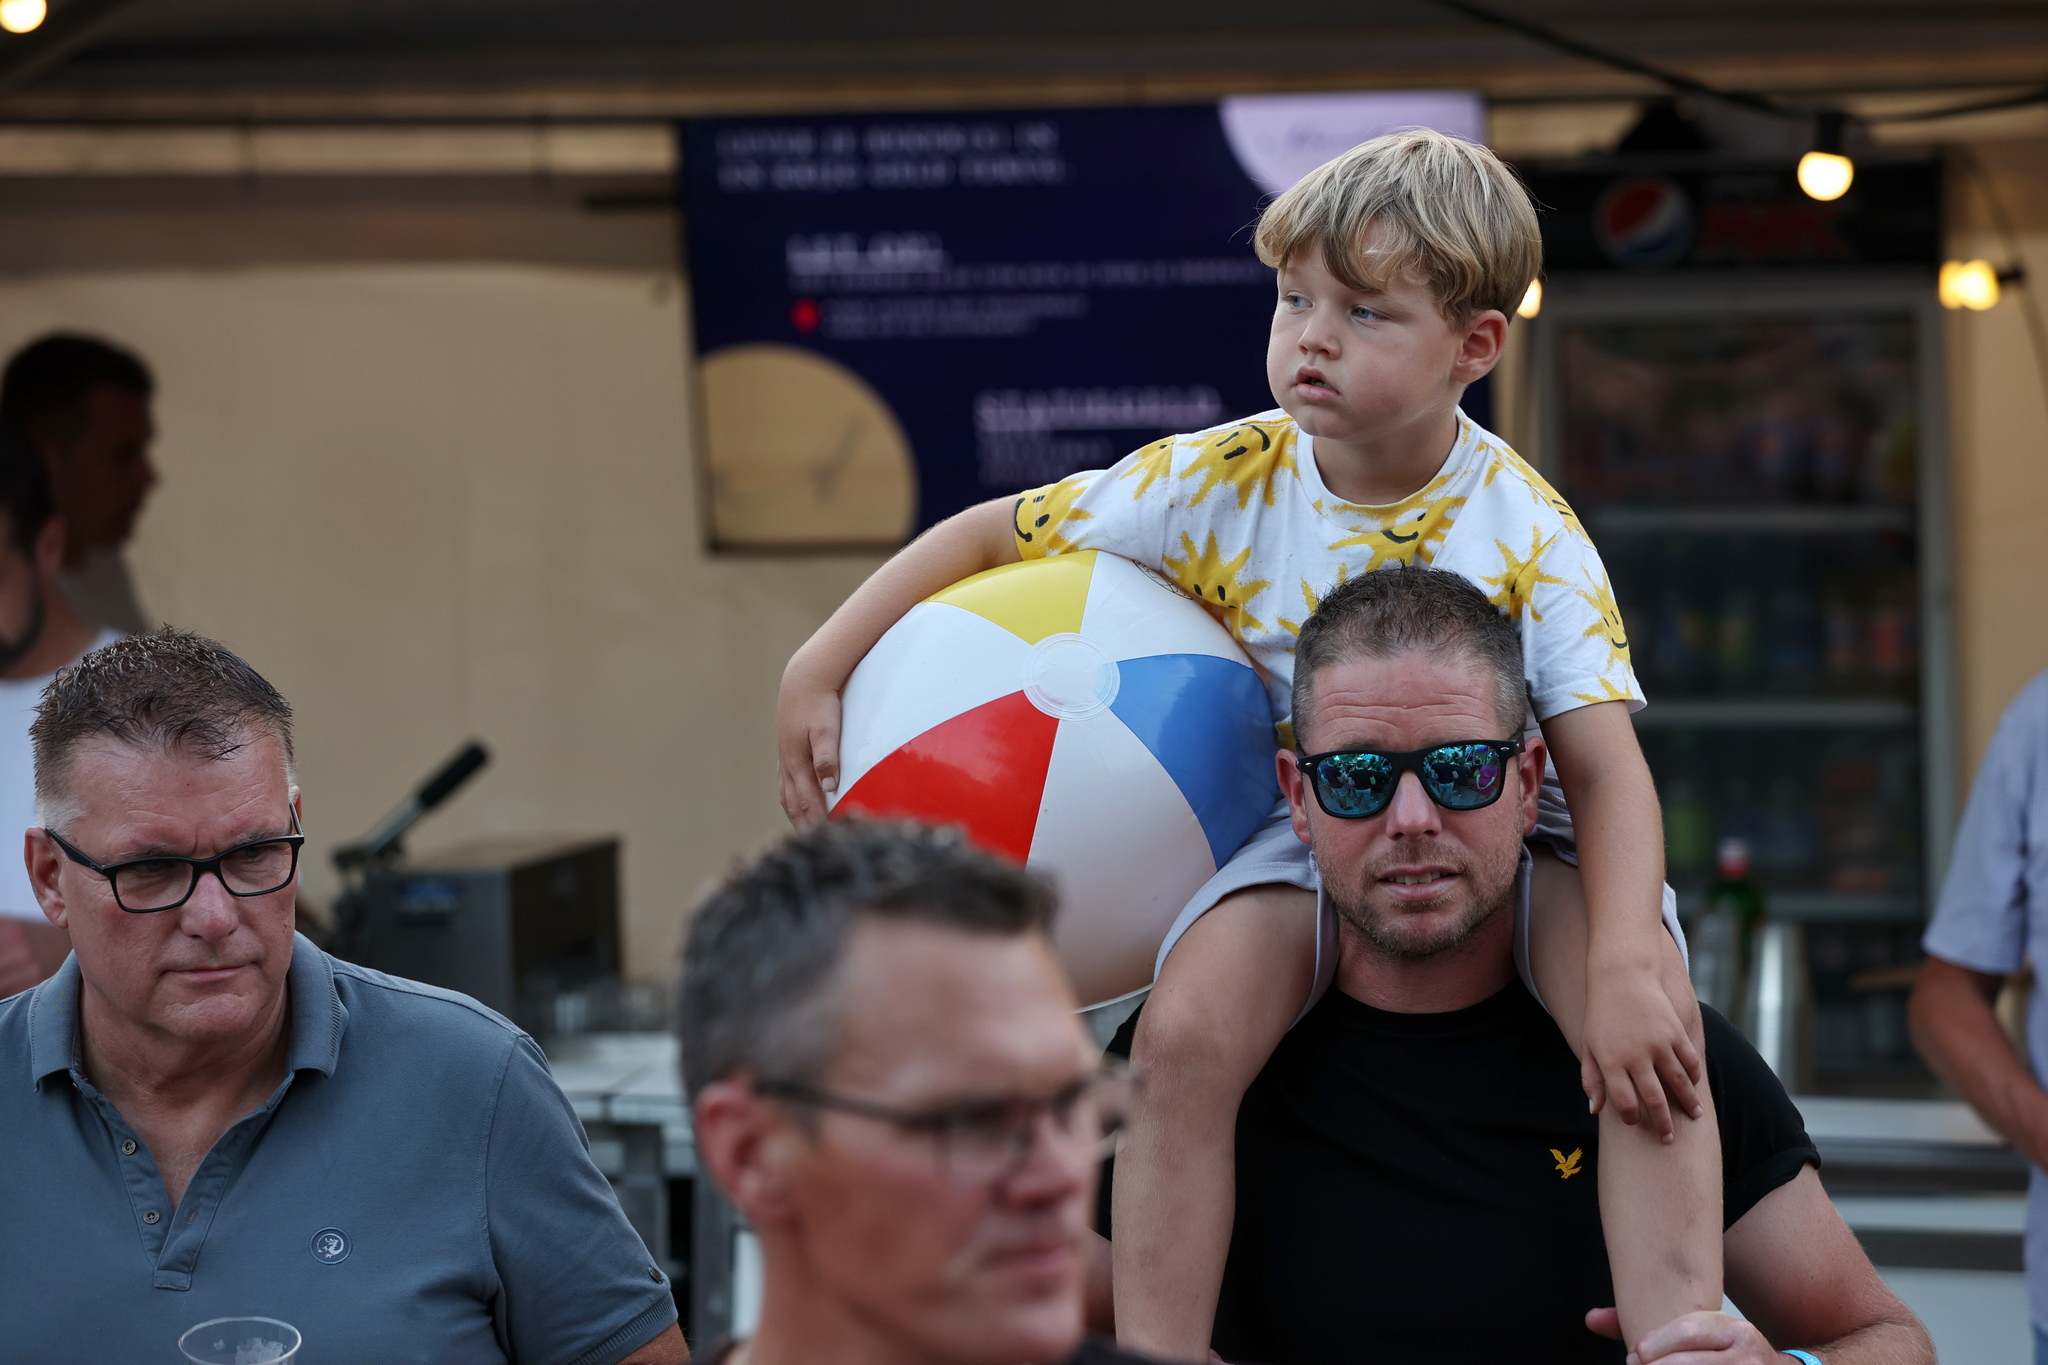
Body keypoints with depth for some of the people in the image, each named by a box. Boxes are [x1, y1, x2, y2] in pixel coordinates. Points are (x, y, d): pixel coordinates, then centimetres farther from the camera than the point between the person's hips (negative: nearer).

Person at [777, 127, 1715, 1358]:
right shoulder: (1221, 484, -9)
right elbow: (995, 536, 1)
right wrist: (817, 675, -6)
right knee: (1185, 1035, -29)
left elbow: (1605, 764, -21)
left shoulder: (1526, 529, -14)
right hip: (1298, 832, 1)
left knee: (1647, 1027, -31)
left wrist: (1625, 964, -37)